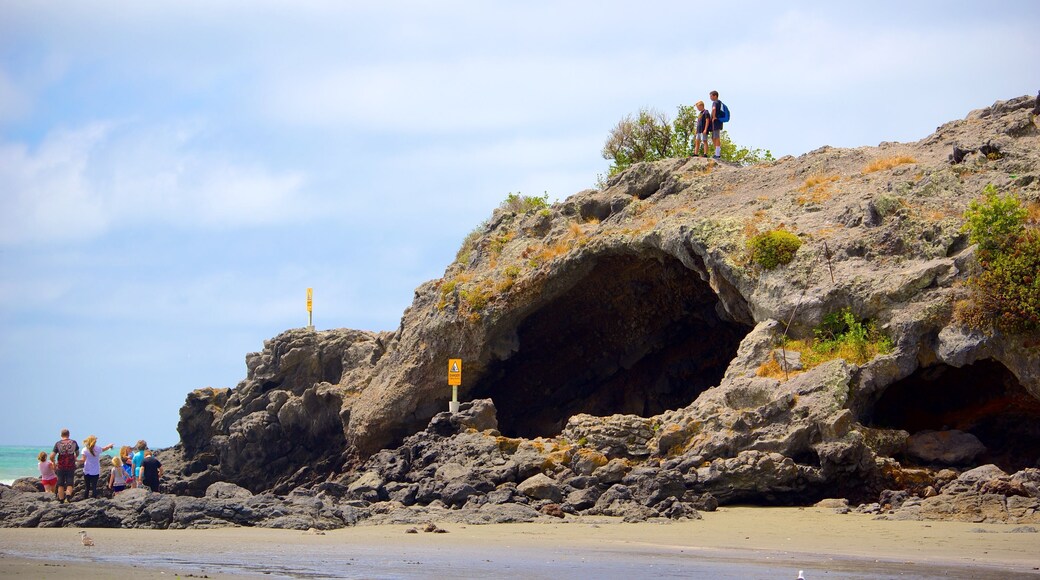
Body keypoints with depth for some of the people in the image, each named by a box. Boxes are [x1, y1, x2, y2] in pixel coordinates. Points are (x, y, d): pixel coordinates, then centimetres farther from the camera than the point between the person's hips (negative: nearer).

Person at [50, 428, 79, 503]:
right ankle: (68, 496, -24)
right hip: (71, 467, 0)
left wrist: (54, 462, 8)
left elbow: (52, 456, -11)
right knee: (69, 484, 2)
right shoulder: (73, 443, 1)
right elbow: (77, 453, 18)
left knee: (61, 485, 12)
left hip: (61, 467, 0)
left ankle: (61, 500, 17)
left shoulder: (58, 444, -5)